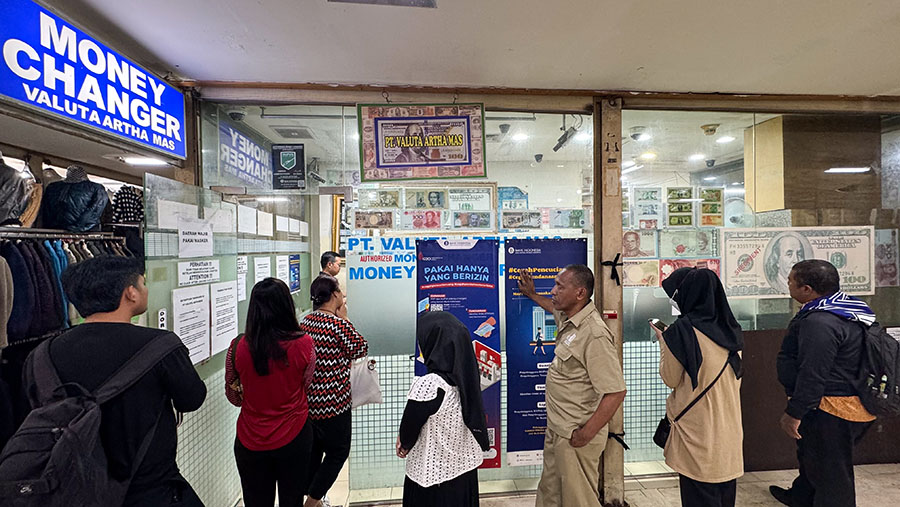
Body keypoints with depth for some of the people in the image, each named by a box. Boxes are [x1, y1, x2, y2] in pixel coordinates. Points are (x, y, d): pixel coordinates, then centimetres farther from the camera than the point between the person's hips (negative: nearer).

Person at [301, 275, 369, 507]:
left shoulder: (305, 321, 3)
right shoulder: (338, 323, -22)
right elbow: (361, 349, -8)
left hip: (308, 399, 8)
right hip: (333, 401, -8)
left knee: (314, 448, 23)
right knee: (338, 452, 11)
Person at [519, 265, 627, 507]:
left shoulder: (594, 334, -26)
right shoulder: (568, 319, 2)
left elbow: (616, 392, -27)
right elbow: (556, 308, 29)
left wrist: (586, 434, -21)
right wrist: (532, 295, 37)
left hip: (575, 435, -8)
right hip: (556, 429, 9)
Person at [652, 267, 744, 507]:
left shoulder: (682, 331, -18)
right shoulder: (731, 329, 3)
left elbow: (671, 379, -10)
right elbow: (736, 377, 15)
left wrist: (662, 341, 0)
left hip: (697, 428, -7)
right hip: (729, 428, 7)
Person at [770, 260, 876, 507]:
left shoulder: (819, 322, -28)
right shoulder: (849, 307, 5)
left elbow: (812, 375, -29)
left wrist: (794, 413, -20)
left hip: (830, 410, -11)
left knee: (831, 471, 7)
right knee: (810, 455, 27)